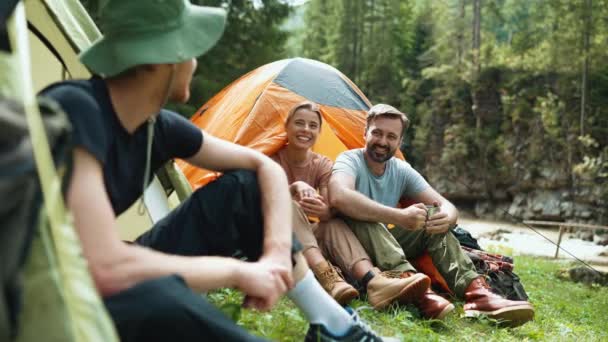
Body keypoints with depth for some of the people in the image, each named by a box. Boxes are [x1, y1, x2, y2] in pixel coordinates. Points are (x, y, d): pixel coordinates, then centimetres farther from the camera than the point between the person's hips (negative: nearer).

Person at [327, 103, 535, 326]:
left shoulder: (402, 170, 5)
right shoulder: (350, 161, -14)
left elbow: (447, 206, 0)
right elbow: (339, 197, -38)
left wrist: (447, 217, -27)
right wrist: (399, 217, -44)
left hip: (387, 249, 6)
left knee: (434, 221, -12)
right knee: (363, 218, -35)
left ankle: (476, 291, -27)